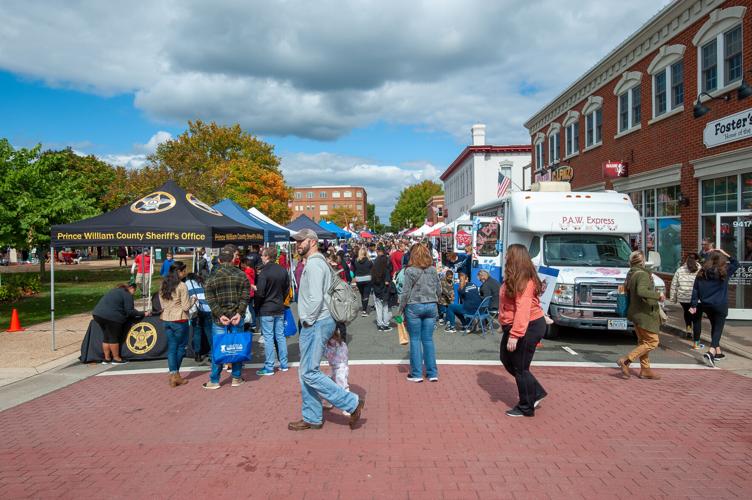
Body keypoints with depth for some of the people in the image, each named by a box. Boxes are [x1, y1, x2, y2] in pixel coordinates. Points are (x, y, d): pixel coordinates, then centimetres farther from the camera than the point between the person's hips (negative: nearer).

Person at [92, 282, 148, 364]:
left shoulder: (117, 290, 24)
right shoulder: (127, 295, -4)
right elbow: (129, 311, -9)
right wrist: (143, 314, -1)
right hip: (111, 317, -9)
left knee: (106, 337, 17)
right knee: (114, 338, 3)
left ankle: (107, 358, 25)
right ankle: (116, 358, 12)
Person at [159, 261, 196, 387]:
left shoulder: (163, 285, 7)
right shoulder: (182, 286, -14)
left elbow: (162, 304, 14)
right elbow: (186, 307, -14)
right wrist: (193, 299, 2)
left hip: (166, 319, 6)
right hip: (179, 320, -6)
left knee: (171, 347, 9)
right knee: (181, 346, 8)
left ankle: (173, 374, 8)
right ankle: (175, 375, 15)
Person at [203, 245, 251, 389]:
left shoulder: (212, 277, -3)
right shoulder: (241, 275, 1)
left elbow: (211, 300, -9)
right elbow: (245, 297, -5)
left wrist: (220, 315, -9)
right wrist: (239, 313, -8)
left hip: (219, 318, -1)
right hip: (237, 317, 1)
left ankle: (214, 381, 12)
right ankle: (237, 377, 19)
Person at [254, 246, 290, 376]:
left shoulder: (264, 272, -17)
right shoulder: (283, 270, 3)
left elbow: (260, 293, -17)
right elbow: (287, 288, 10)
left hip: (266, 310, -6)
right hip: (280, 308, 6)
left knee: (268, 338, -1)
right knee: (280, 335, 13)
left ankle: (269, 368, 4)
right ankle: (283, 364, 19)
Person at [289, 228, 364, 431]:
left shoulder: (313, 264, -15)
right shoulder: (320, 262, 17)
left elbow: (316, 298, -25)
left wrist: (307, 321, -14)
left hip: (316, 324, -10)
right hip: (317, 323, 10)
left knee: (310, 373, -8)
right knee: (306, 373, 15)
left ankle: (352, 403, -2)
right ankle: (312, 418, 24)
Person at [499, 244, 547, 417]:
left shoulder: (524, 281, -23)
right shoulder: (516, 279, 10)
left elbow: (523, 310, -29)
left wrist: (514, 335, -30)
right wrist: (506, 327, 17)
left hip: (528, 328, -11)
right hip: (514, 327, 11)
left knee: (520, 367, 1)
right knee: (506, 359, 19)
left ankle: (526, 408, 18)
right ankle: (536, 393, 27)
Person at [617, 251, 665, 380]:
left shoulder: (630, 274, 10)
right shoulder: (643, 274, -18)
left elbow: (627, 291, 19)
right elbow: (641, 291, -33)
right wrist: (658, 295, -25)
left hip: (636, 313, 10)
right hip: (645, 314, -10)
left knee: (643, 342, 16)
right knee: (652, 342, -5)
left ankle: (645, 369, 20)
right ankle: (625, 361, -12)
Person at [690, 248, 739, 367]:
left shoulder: (702, 273, -2)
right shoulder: (724, 271, -8)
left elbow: (695, 289, -2)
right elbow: (736, 263, 10)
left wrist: (694, 305, 2)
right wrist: (727, 255, 13)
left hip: (706, 305, 4)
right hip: (720, 306, -4)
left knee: (714, 328, 20)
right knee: (718, 329, 0)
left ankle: (718, 352, 31)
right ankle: (711, 352, -19)